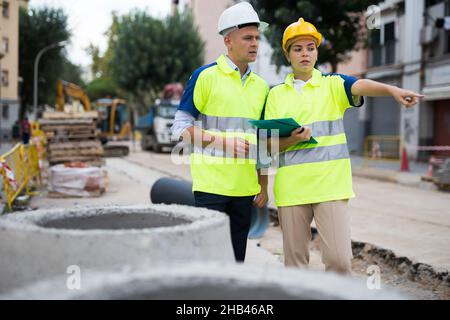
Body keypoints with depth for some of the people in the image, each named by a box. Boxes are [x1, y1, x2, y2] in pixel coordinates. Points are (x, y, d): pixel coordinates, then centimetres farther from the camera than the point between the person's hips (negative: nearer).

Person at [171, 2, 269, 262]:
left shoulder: (260, 86, 13)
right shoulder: (205, 76, -5)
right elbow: (181, 127, -5)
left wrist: (264, 186, 16)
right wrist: (223, 141, -17)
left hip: (245, 188, 5)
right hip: (211, 185, -5)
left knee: (236, 258, 11)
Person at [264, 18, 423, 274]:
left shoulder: (333, 84, 6)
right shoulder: (276, 94, 11)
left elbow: (361, 86, -16)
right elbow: (269, 144, 6)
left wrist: (393, 90, -37)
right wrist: (292, 140, -15)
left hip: (331, 185, -2)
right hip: (291, 188, 2)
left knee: (339, 259, -7)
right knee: (295, 262, 9)